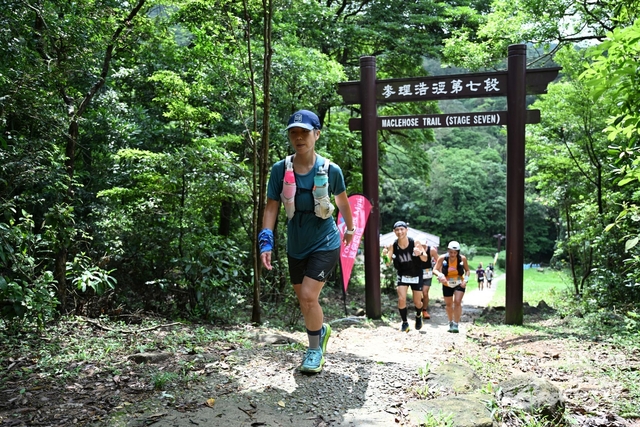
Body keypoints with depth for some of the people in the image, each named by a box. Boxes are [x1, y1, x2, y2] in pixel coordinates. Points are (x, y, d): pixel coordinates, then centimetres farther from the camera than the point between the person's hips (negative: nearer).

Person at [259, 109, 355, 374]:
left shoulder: (331, 170, -13)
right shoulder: (280, 170, -10)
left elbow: (342, 202, 5)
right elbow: (272, 207, -6)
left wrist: (350, 228, 19)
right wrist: (266, 241, -16)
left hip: (325, 244, -3)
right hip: (296, 247, 4)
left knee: (308, 296, -15)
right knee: (304, 299, 14)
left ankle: (315, 348, 12)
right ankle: (321, 329, 46)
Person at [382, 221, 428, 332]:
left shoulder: (415, 243, -20)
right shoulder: (393, 246, -14)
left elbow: (425, 259, -17)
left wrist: (420, 253, -40)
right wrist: (384, 255, -33)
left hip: (416, 276, -1)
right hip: (402, 276, 1)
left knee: (417, 302, 9)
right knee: (401, 299, -11)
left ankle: (418, 317, 42)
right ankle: (404, 322, 10)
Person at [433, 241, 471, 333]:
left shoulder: (462, 258, -18)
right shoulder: (442, 258, -20)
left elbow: (467, 270, -3)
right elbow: (435, 270, -16)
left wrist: (466, 279, -19)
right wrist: (440, 275, -37)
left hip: (459, 284, -1)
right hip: (447, 284, 1)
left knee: (457, 302, -17)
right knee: (448, 304, 14)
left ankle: (456, 325, -7)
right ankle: (451, 322, 38)